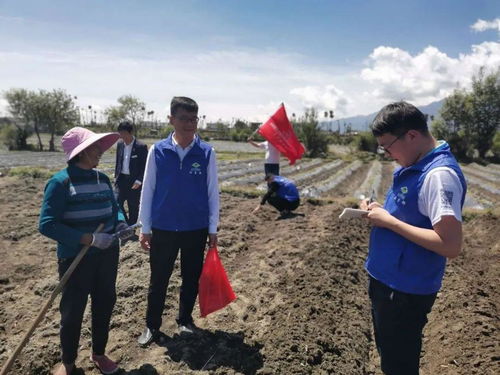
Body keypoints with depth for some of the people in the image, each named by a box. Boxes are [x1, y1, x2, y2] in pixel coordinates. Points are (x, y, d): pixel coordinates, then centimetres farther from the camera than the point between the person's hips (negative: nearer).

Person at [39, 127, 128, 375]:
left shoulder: (102, 178, 3)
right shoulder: (60, 182, -16)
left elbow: (114, 207, 15)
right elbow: (47, 224, -21)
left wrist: (120, 223, -8)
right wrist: (88, 239, -27)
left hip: (107, 255, 6)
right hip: (75, 258, -5)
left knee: (105, 303, 17)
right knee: (73, 311, 11)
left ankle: (98, 353, 40)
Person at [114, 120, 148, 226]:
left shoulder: (141, 147, -11)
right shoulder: (119, 144, 6)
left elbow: (145, 166, -10)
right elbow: (117, 162, 16)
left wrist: (139, 181, -16)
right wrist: (116, 176, 11)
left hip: (134, 181, -4)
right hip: (121, 179, 5)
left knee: (133, 207, 6)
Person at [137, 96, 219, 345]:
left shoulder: (207, 152, -6)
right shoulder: (158, 150, -6)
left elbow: (212, 191, -1)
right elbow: (147, 190, -1)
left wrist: (212, 228, 0)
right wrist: (145, 228, 1)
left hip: (196, 229, 1)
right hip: (163, 229, 0)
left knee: (191, 278, 15)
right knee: (158, 280, 12)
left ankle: (185, 320, 37)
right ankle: (152, 326, 32)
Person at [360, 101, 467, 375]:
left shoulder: (439, 174, -25)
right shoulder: (413, 166, 5)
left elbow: (450, 245, -31)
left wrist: (388, 221, -25)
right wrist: (380, 211, -1)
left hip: (405, 290, -9)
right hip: (386, 280, 9)